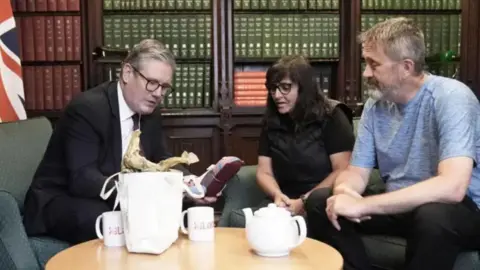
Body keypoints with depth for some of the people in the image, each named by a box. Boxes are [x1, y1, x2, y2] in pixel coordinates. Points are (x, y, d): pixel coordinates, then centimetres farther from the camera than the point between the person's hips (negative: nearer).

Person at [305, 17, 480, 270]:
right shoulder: (375, 105, 0)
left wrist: (363, 205, -33)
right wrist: (344, 191, -23)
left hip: (460, 208, -5)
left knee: (432, 216, -39)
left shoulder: (451, 98, -20)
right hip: (399, 205, 6)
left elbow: (452, 186, -33)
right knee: (319, 202, -9)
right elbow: (356, 172, 4)